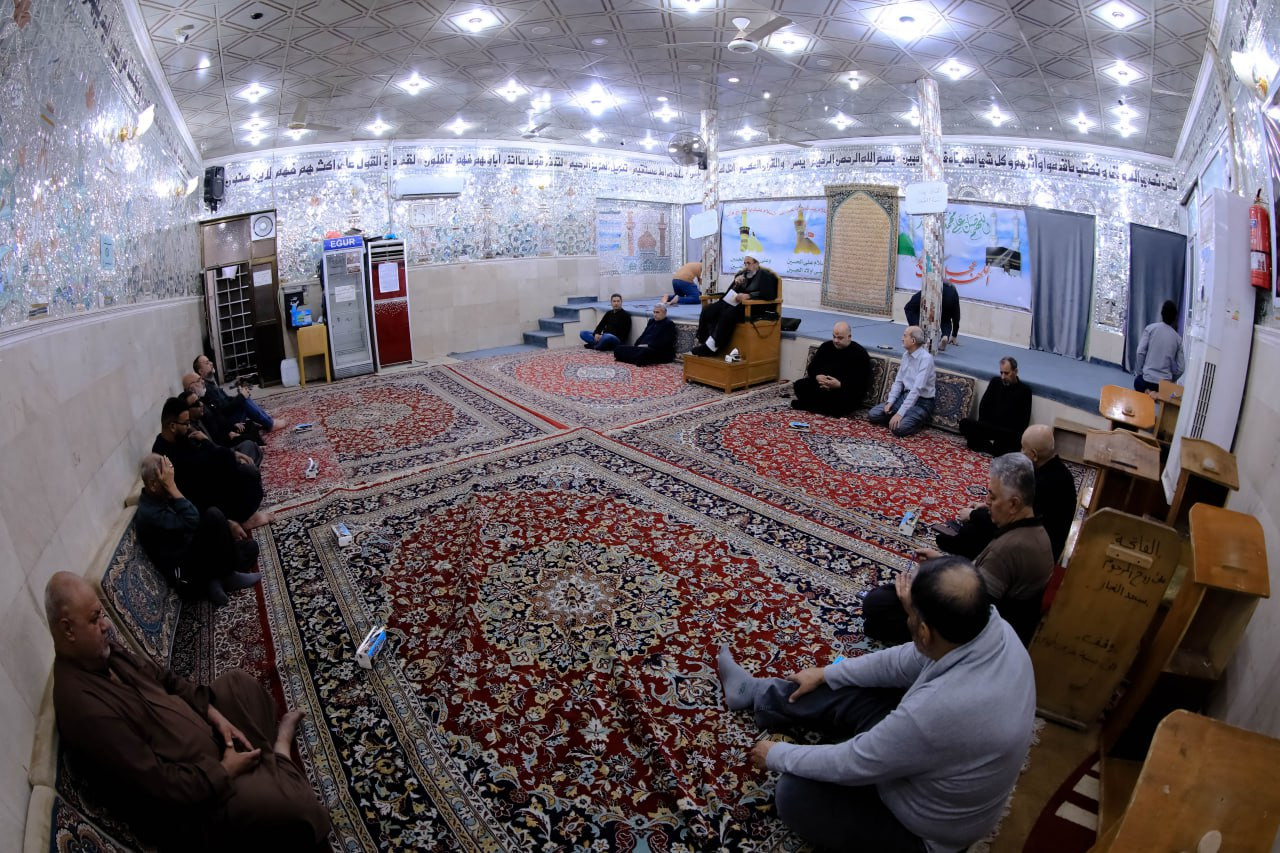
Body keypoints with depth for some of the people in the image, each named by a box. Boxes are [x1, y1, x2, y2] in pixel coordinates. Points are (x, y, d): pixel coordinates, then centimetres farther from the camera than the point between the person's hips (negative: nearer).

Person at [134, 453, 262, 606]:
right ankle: (227, 575, -10)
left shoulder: (161, 497, 6)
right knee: (213, 516, -25)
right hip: (186, 576, -9)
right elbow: (192, 520, -34)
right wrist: (171, 486, -31)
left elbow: (195, 516, 17)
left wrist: (227, 524, 3)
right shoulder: (150, 514, -24)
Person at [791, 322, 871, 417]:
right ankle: (825, 406, -22)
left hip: (847, 391, -4)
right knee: (799, 385, -18)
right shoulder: (826, 346, 7)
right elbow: (812, 367, 10)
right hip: (823, 384, 4)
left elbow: (861, 384, -15)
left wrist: (840, 385, -29)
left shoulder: (860, 354, -9)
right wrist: (817, 376, -15)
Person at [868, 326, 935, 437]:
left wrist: (900, 413, -31)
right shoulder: (906, 355, 6)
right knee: (873, 415, -7)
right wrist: (890, 402, -6)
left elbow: (917, 388, -27)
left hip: (921, 402, -7)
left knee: (899, 428, -29)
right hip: (905, 396, 7)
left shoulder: (926, 358, -20)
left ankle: (919, 421, -1)